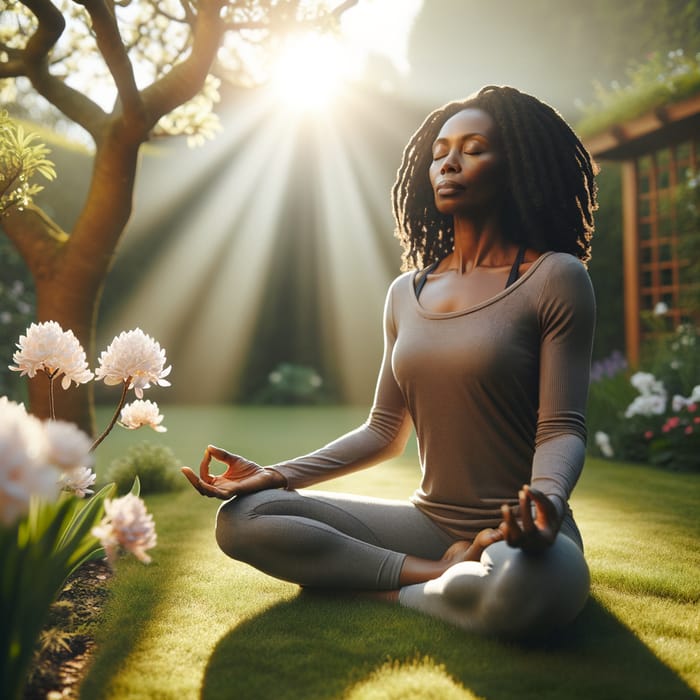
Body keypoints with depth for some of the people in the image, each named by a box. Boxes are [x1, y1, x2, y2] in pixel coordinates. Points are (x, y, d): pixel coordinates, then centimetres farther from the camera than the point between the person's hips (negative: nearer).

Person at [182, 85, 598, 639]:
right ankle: (442, 575, -14)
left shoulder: (554, 277, -5)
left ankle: (396, 588, -11)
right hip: (429, 519, 5)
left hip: (515, 533, -5)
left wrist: (546, 498, -34)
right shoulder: (407, 292, 11)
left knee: (526, 586, -42)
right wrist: (276, 475, 0)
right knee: (242, 517, -10)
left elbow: (562, 428, -10)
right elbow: (385, 431, 12)